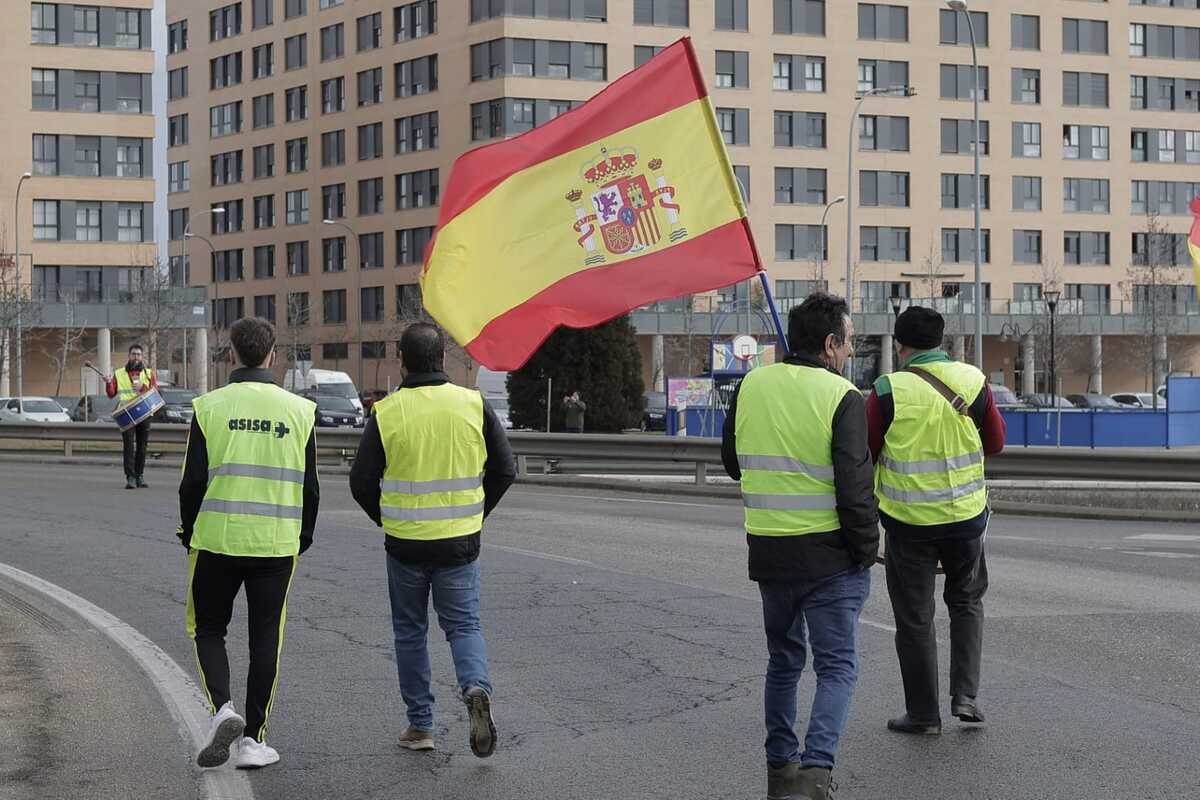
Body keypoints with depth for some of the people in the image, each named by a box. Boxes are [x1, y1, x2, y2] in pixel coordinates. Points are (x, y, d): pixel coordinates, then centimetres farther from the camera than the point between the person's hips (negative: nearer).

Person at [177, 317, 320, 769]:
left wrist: (189, 533, 10)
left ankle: (222, 710, -7)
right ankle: (252, 740, 11)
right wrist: (302, 539, 17)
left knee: (208, 629, 15)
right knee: (265, 640, 9)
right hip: (276, 545, 1)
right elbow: (309, 487, 5)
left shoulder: (210, 407, -4)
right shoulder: (299, 411, 1)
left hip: (217, 541, -1)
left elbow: (193, 481, -4)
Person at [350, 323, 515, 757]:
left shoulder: (386, 413, -8)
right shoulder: (474, 405, -4)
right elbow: (504, 470, 0)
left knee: (410, 631, 14)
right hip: (460, 542, 1)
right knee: (463, 624, 12)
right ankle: (476, 688, -16)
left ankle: (420, 724, 15)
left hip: (405, 543, -1)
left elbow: (362, 481, -4)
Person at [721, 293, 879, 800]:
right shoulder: (840, 397, -13)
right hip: (829, 554, -5)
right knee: (836, 666, 2)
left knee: (783, 659, 20)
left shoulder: (751, 386, 3)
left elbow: (733, 464, 14)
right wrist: (867, 549, -6)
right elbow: (854, 487, -16)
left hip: (767, 549, 5)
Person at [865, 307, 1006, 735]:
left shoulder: (889, 392, -14)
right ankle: (965, 694, 12)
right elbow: (995, 443, 5)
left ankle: (923, 713, 14)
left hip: (908, 522, -3)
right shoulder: (973, 381, -5)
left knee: (914, 617, 8)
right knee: (966, 602, 22)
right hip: (965, 515, 3)